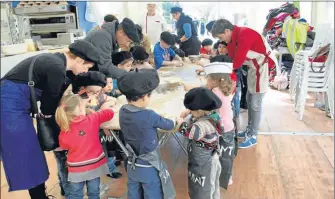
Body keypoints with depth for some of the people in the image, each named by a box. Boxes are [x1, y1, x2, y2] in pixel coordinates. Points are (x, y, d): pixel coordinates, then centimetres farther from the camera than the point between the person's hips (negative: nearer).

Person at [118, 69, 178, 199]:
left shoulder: (123, 111, -8)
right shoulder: (149, 116, -25)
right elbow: (169, 125, -8)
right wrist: (174, 121, 12)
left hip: (132, 166, 6)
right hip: (150, 168, -6)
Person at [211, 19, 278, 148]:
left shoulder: (244, 34, -25)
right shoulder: (234, 37, 6)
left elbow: (239, 59, -27)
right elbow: (231, 56, 7)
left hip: (263, 67, -10)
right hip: (254, 67, 10)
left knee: (255, 103, -6)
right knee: (249, 100, 15)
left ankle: (253, 136, 3)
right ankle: (250, 129, 28)